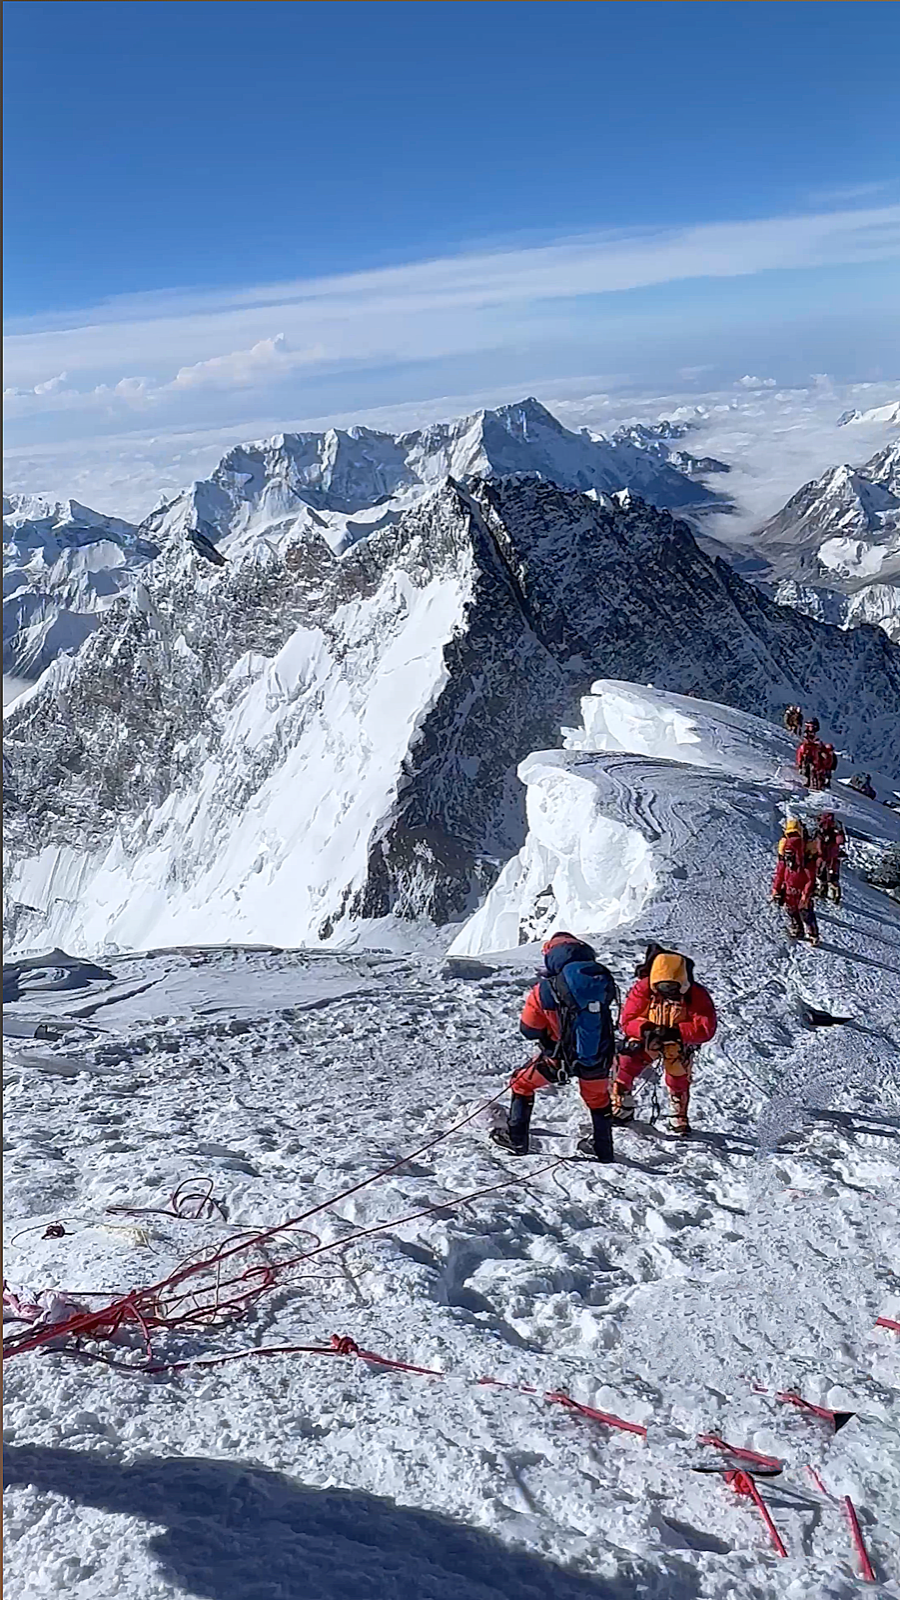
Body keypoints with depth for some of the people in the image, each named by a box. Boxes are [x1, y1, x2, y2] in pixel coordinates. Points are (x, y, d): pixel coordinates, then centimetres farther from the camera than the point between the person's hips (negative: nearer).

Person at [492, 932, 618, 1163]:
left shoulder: (546, 988, -14)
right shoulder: (602, 980, -6)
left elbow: (528, 1029, -3)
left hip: (561, 1057, -3)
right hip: (599, 1056, 3)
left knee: (522, 1083, 22)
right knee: (597, 1099, 30)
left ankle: (516, 1139, 26)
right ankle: (602, 1150, 41)